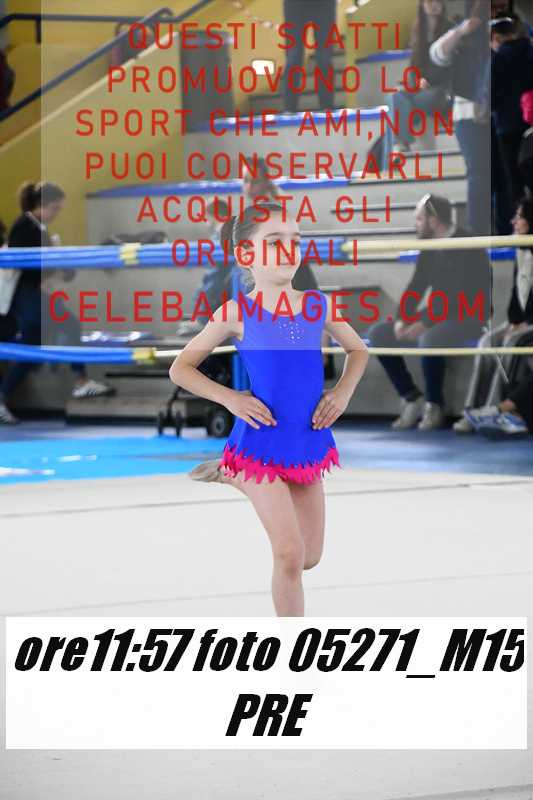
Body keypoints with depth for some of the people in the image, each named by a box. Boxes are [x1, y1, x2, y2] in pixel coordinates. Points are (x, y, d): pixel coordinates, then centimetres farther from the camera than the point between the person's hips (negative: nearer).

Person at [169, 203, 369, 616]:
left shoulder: (319, 305, 0)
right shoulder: (236, 313, -9)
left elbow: (359, 351, 18)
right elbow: (180, 368, 1)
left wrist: (344, 390, 0)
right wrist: (230, 397, -13)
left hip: (309, 444, 5)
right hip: (262, 443, -5)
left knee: (310, 556, 13)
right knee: (290, 555, -12)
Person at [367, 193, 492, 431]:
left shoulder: (467, 247, -14)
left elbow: (460, 297, -22)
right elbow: (416, 287, 10)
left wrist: (425, 322, -27)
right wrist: (402, 319, -9)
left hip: (467, 320, -8)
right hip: (436, 318, 8)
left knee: (428, 339, -39)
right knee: (377, 334, -4)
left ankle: (434, 406, -18)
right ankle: (411, 398, -1)